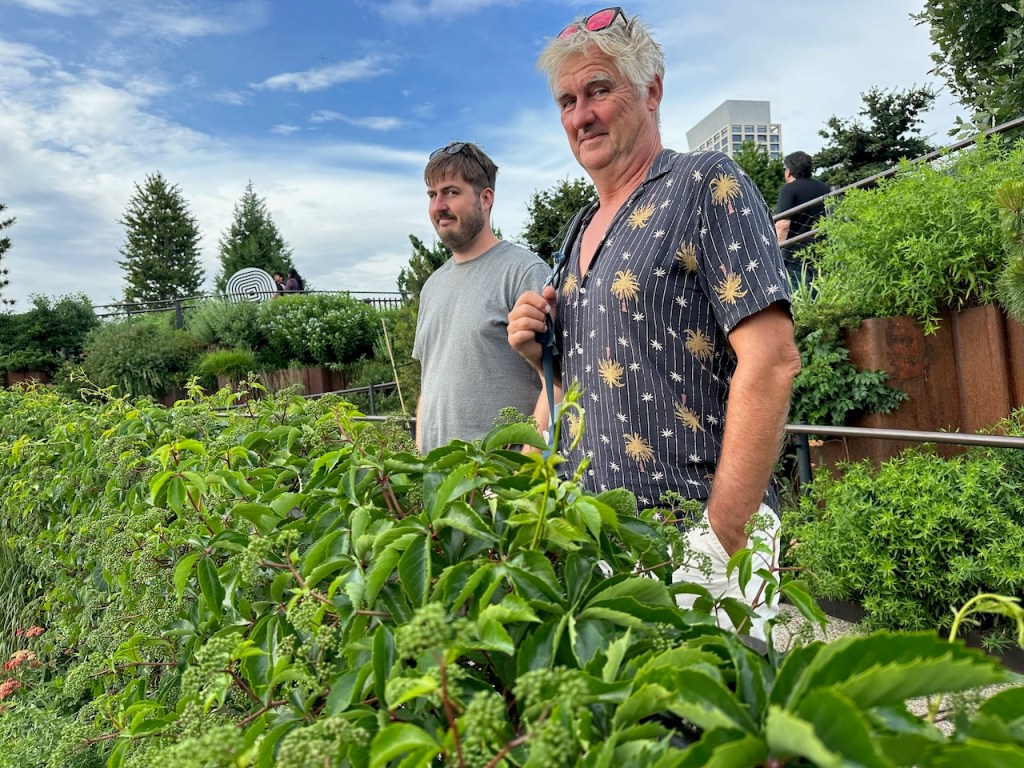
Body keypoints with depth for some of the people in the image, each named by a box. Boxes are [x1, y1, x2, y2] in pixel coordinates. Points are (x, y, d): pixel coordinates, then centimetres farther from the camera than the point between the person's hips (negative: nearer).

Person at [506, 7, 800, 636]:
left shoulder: (707, 185, -6)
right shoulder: (580, 235, 16)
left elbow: (770, 362, -15)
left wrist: (722, 538, -19)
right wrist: (540, 353, 1)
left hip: (688, 531, -6)